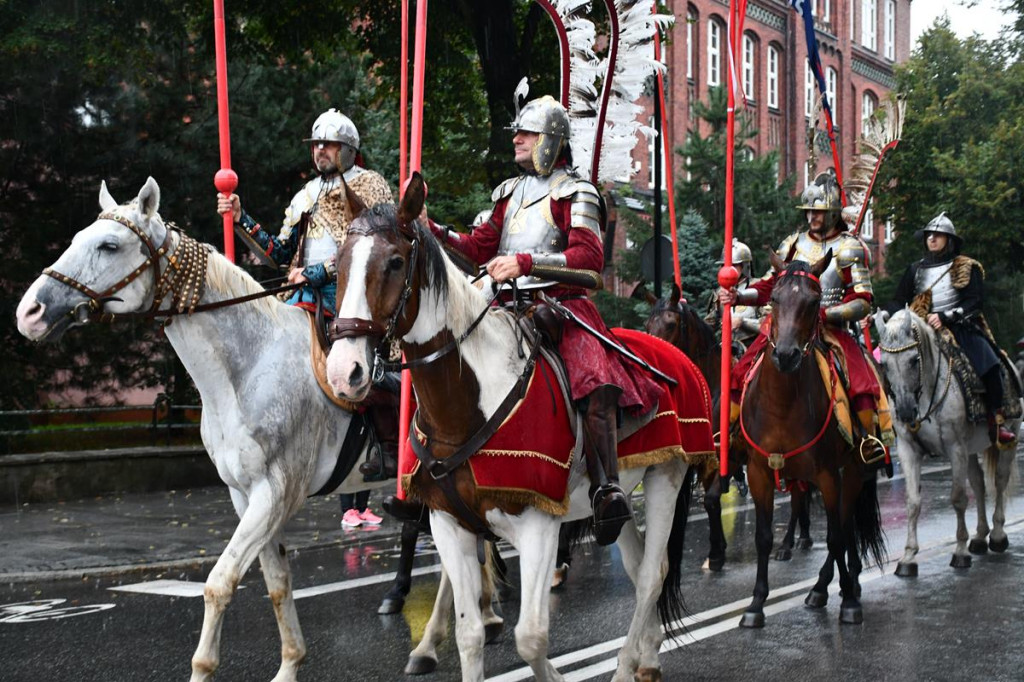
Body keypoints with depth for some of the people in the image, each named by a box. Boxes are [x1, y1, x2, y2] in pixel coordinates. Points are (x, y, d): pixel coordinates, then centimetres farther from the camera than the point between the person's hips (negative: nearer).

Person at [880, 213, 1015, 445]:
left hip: (960, 328, -3)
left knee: (989, 364, -27)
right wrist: (880, 316, -11)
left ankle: (996, 421, -17)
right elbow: (899, 302, 10)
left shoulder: (967, 268, 8)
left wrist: (945, 317, -18)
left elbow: (975, 301, -4)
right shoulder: (915, 270, 17)